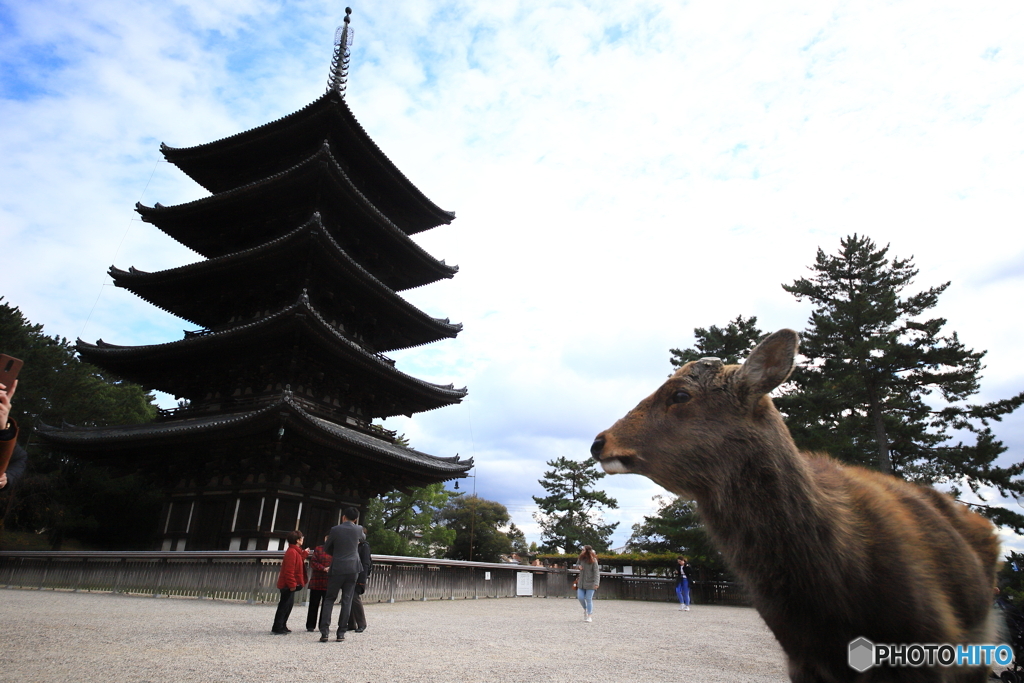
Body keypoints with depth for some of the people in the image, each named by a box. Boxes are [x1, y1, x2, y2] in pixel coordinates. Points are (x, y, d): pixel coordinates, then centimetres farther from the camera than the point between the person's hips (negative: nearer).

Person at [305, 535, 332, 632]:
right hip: (316, 583, -1)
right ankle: (310, 626, 16)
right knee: (314, 605, 5)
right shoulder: (318, 549, 3)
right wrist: (324, 568, -16)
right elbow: (313, 562, -4)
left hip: (329, 584, 1)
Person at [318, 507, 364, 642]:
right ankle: (341, 633, 6)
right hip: (353, 569, 1)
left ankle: (324, 632, 0)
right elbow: (363, 538, 24)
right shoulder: (358, 530, 0)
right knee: (347, 601, 6)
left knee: (329, 599, 8)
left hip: (337, 569, -1)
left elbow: (326, 548, 7)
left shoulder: (335, 530, -5)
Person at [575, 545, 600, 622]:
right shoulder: (581, 558, 2)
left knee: (588, 599, -2)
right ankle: (585, 609, 30)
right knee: (580, 597, 0)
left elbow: (596, 572, -16)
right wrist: (579, 566, -3)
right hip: (581, 582, 5)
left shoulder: (593, 560, -13)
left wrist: (596, 583, -25)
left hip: (590, 582, -5)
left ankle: (589, 616, 12)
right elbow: (577, 563, 22)